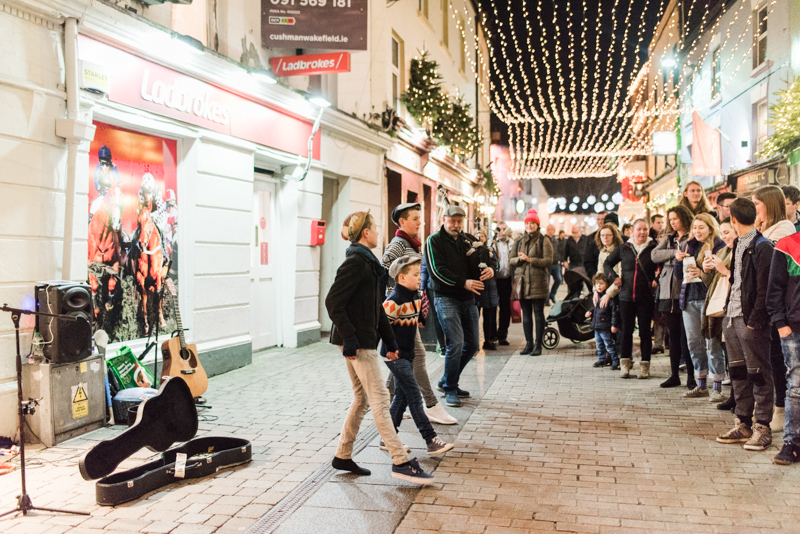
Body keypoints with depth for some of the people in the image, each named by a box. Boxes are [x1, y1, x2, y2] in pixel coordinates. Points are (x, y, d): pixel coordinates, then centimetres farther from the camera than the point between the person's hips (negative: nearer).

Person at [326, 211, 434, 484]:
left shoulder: (368, 262, 16)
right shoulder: (355, 263, -14)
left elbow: (376, 307, 20)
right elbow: (333, 302, -20)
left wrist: (390, 339, 17)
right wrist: (349, 338, -22)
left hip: (365, 338, 10)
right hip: (358, 343, -10)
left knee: (362, 398, 15)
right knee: (380, 398, -7)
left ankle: (343, 456, 25)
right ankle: (400, 461, -2)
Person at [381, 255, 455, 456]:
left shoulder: (416, 297, 7)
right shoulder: (394, 302, -21)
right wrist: (391, 347, -16)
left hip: (407, 355, 9)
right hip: (395, 356, -9)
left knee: (402, 397, 13)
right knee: (414, 396, -8)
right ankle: (431, 441, -5)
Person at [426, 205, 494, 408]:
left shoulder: (468, 240, 14)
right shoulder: (434, 241, -3)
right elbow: (437, 271, -14)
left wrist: (490, 269, -8)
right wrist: (463, 282, -21)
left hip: (468, 300, 7)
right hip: (447, 299, -7)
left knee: (472, 345, 10)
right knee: (456, 343, -14)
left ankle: (447, 381, 26)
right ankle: (449, 390, 3)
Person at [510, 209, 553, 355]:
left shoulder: (543, 241, 1)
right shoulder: (519, 241, 15)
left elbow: (548, 260, -8)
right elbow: (511, 259, 13)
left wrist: (530, 259, -15)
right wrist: (519, 259, -8)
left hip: (538, 282, -4)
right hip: (522, 282, 4)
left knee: (538, 313, -1)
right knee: (526, 313, 8)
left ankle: (538, 344, 4)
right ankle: (529, 343, 15)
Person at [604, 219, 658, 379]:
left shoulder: (654, 249, 0)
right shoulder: (623, 249, 6)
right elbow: (607, 263, 16)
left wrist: (657, 280, -8)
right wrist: (614, 277, 4)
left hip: (646, 298, -1)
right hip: (626, 296, 2)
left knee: (645, 331, 4)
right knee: (626, 330, 5)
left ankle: (645, 365, 12)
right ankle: (624, 364, 13)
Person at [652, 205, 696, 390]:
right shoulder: (668, 239, 18)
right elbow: (654, 255, 1)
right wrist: (674, 252, -11)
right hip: (668, 293, 6)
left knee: (686, 336, -3)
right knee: (673, 336, 11)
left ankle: (691, 376, 6)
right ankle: (674, 375, 19)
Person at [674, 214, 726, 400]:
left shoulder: (719, 246, -3)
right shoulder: (687, 246, 15)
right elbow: (678, 275, 15)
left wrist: (702, 273, -21)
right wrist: (678, 260, -2)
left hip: (708, 298, -6)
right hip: (689, 299, 6)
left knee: (712, 343, -7)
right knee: (694, 342, 9)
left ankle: (717, 387, 0)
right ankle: (701, 385, 20)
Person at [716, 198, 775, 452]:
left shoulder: (762, 246, -11)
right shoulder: (738, 244, 15)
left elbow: (764, 289, -15)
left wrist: (754, 321, -17)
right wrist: (728, 312, 13)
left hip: (750, 319, -8)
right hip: (732, 317, 9)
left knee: (759, 374, 1)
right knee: (738, 373, 13)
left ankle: (762, 428, 8)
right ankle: (743, 424, 22)